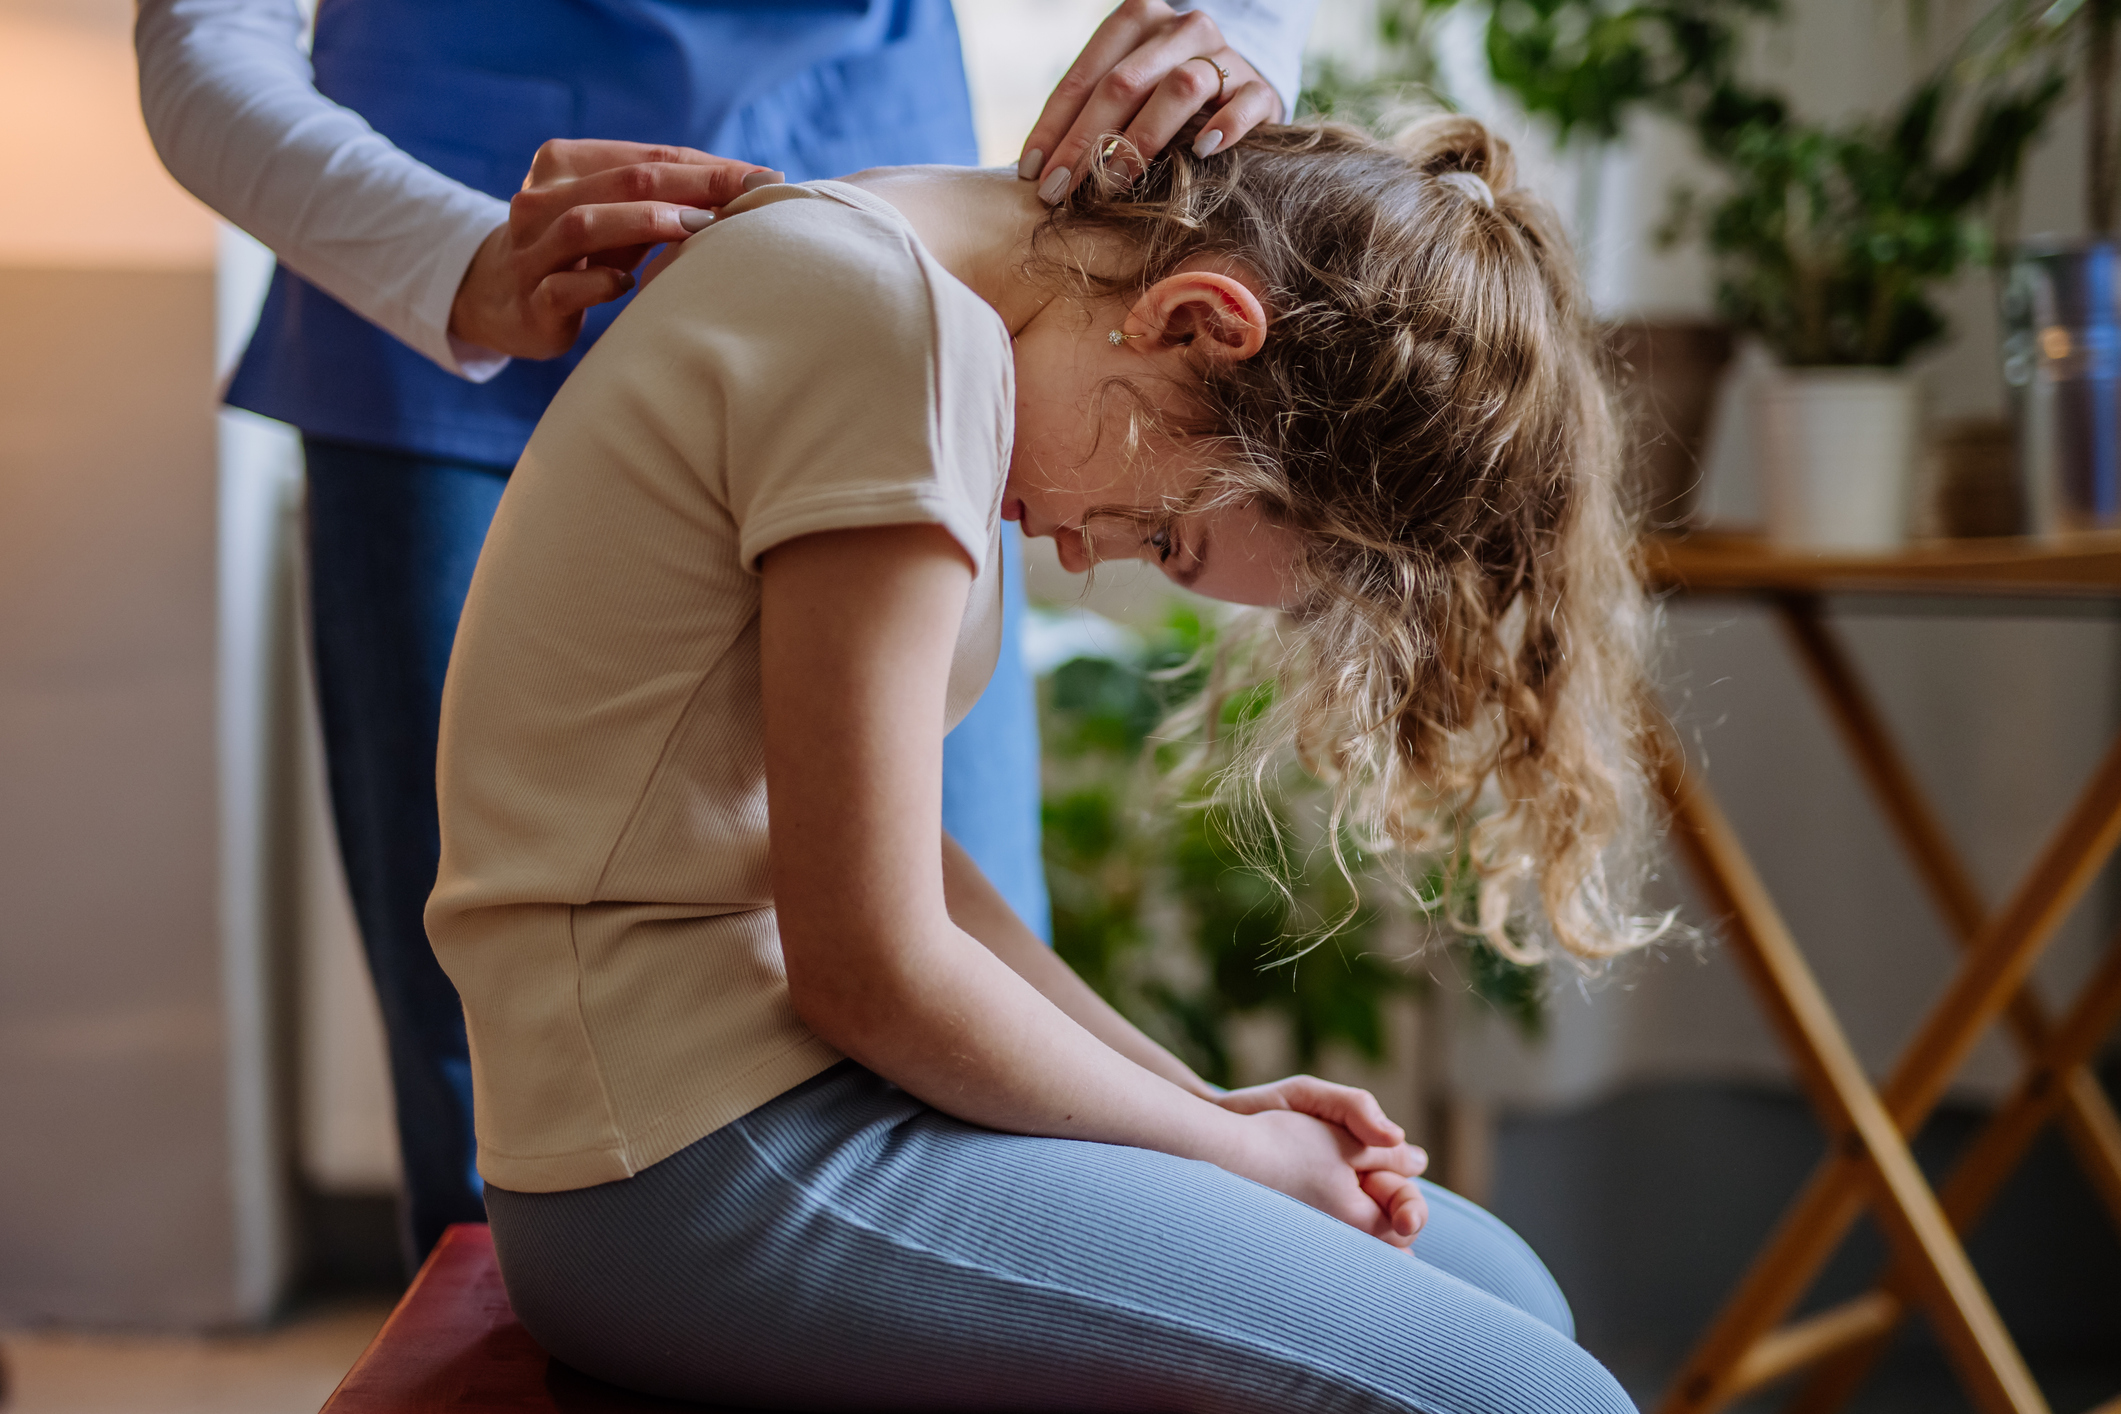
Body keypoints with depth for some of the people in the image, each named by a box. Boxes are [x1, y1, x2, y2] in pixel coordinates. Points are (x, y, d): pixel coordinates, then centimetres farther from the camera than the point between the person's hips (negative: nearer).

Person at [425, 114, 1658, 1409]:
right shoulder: (902, 333, -20)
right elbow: (871, 973, -19)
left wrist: (1199, 1102, 8)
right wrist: (1228, 1148, -5)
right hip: (699, 1170, -10)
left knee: (1497, 1289, 10)